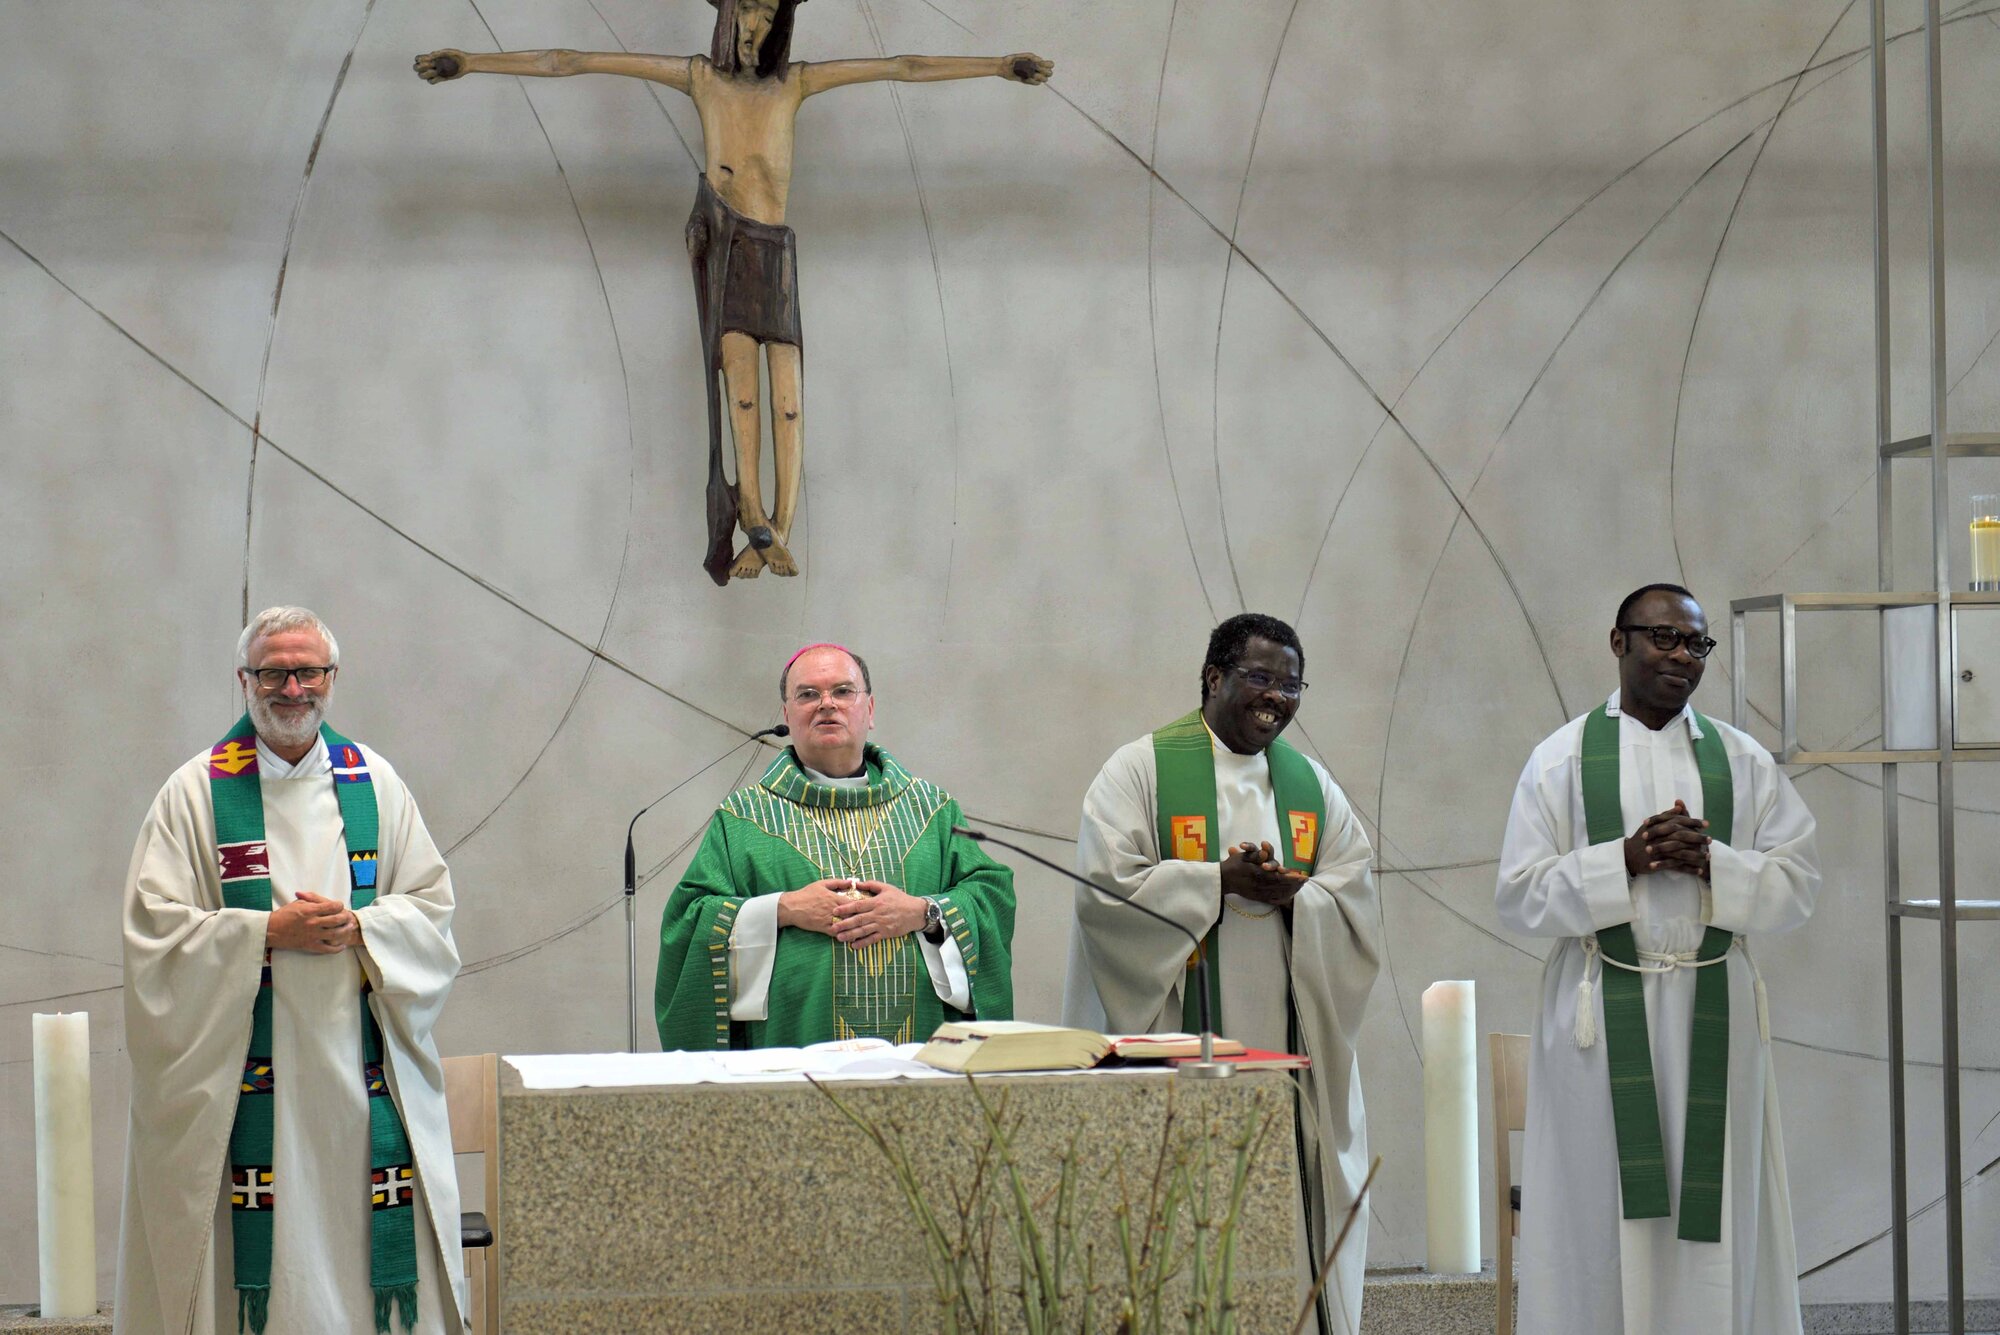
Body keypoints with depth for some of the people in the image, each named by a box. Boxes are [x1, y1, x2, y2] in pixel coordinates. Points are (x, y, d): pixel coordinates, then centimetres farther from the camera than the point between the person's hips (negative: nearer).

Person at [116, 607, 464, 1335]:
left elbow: (432, 905, 10)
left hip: (361, 1064, 3)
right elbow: (155, 927, -4)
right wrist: (267, 932, -14)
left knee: (371, 1243, -1)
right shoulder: (196, 794, 1)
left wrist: (358, 929, -10)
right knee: (261, 1254, -6)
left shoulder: (374, 784, 10)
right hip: (245, 1071, -2)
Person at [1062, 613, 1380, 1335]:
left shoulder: (1312, 784, 16)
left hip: (1287, 1046, 4)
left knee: (1291, 1218, -1)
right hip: (1180, 1043, -4)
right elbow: (1106, 892, -10)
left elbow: (1356, 900, 7)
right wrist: (1221, 882, -16)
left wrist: (1291, 895, -13)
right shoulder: (1141, 769, 1)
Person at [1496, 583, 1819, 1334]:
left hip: (1712, 1012, 2)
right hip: (1603, 1012, -2)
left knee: (1714, 1214, 1)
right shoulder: (1562, 760, 4)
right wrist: (1624, 859, -13)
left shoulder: (1743, 762, 10)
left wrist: (1712, 862, -13)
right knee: (1602, 1210, -2)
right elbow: (1519, 898, -2)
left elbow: (1798, 885, 4)